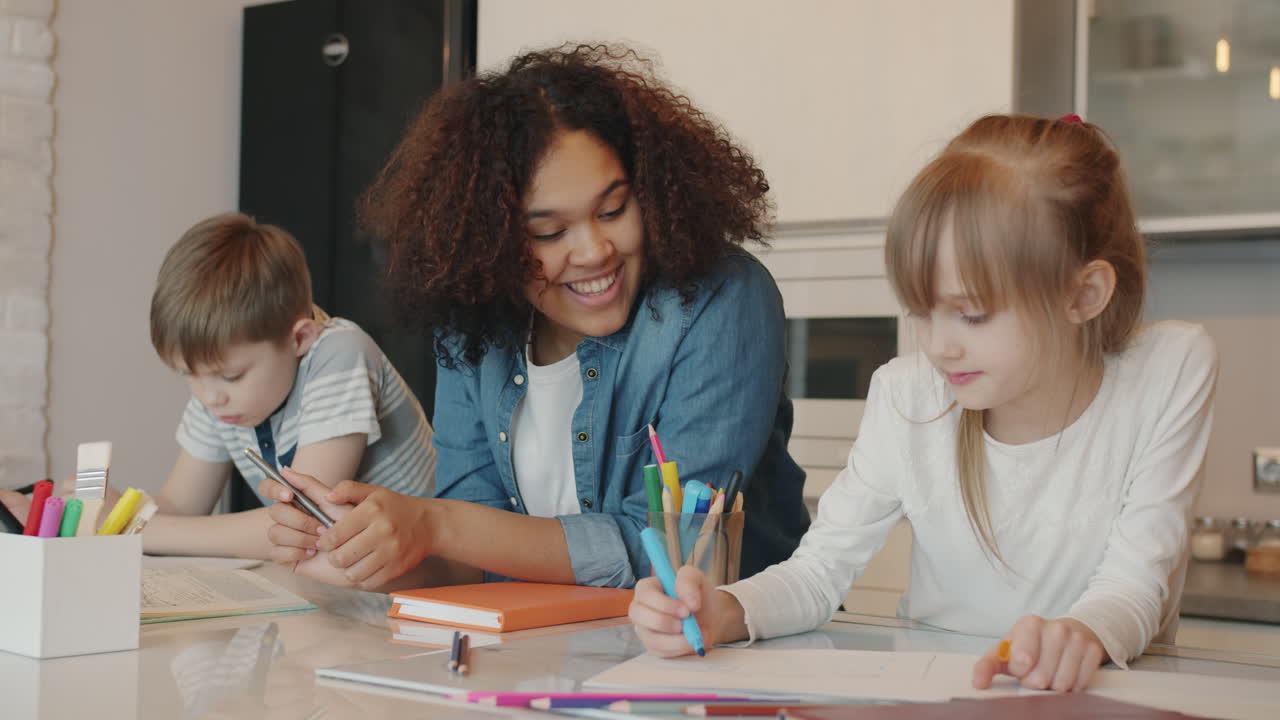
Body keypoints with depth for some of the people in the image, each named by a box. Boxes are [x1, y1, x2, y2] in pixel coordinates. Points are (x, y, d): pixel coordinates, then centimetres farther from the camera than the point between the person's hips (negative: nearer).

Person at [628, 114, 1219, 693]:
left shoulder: (1171, 372, -11)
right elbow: (821, 569, -2)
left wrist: (1086, 634, -35)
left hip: (1103, 695, -1)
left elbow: (1134, 581, -12)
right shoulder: (908, 397, -6)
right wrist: (723, 613, -22)